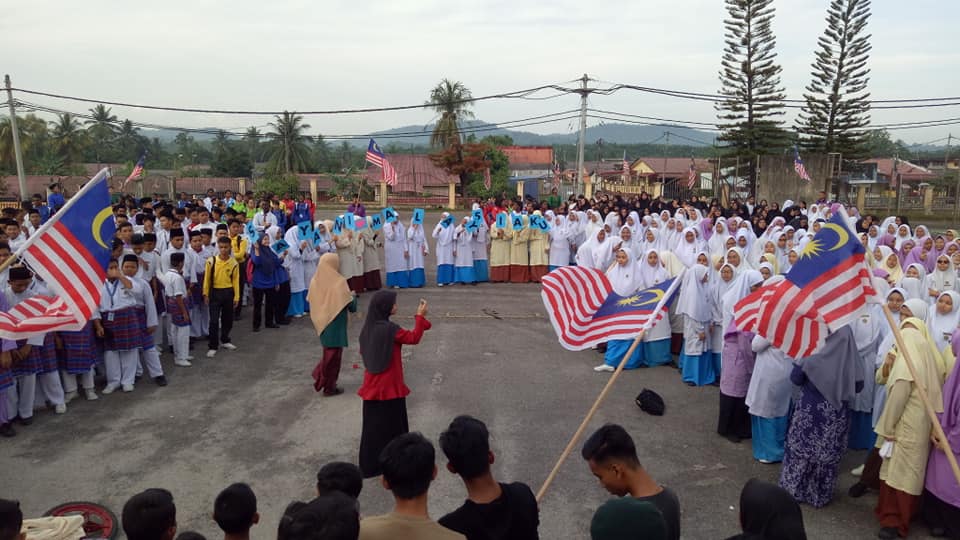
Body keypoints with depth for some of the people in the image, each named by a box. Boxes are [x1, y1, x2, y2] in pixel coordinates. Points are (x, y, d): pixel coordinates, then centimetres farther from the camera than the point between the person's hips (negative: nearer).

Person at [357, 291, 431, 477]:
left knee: (374, 423, 15)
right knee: (391, 424, 8)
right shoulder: (390, 329, -21)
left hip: (373, 384, 7)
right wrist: (420, 316, -8)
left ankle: (370, 463, 25)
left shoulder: (369, 327, 2)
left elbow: (363, 351, 13)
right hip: (389, 385, -7)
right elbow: (414, 338, -13)